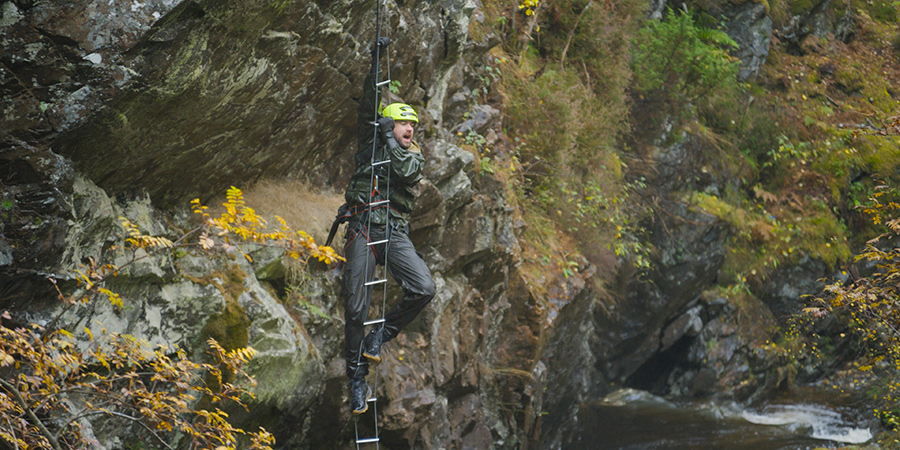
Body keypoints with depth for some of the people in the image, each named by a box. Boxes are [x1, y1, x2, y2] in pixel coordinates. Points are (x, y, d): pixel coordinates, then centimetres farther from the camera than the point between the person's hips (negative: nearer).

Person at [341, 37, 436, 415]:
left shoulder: (414, 157, 19)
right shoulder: (371, 144, 16)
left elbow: (407, 171, -5)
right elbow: (368, 107, 4)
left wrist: (390, 141, -3)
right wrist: (375, 66, -1)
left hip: (395, 231, 2)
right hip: (362, 227, -2)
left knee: (424, 288, -21)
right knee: (356, 306, -10)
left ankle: (382, 333, 1)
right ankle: (357, 378, -2)